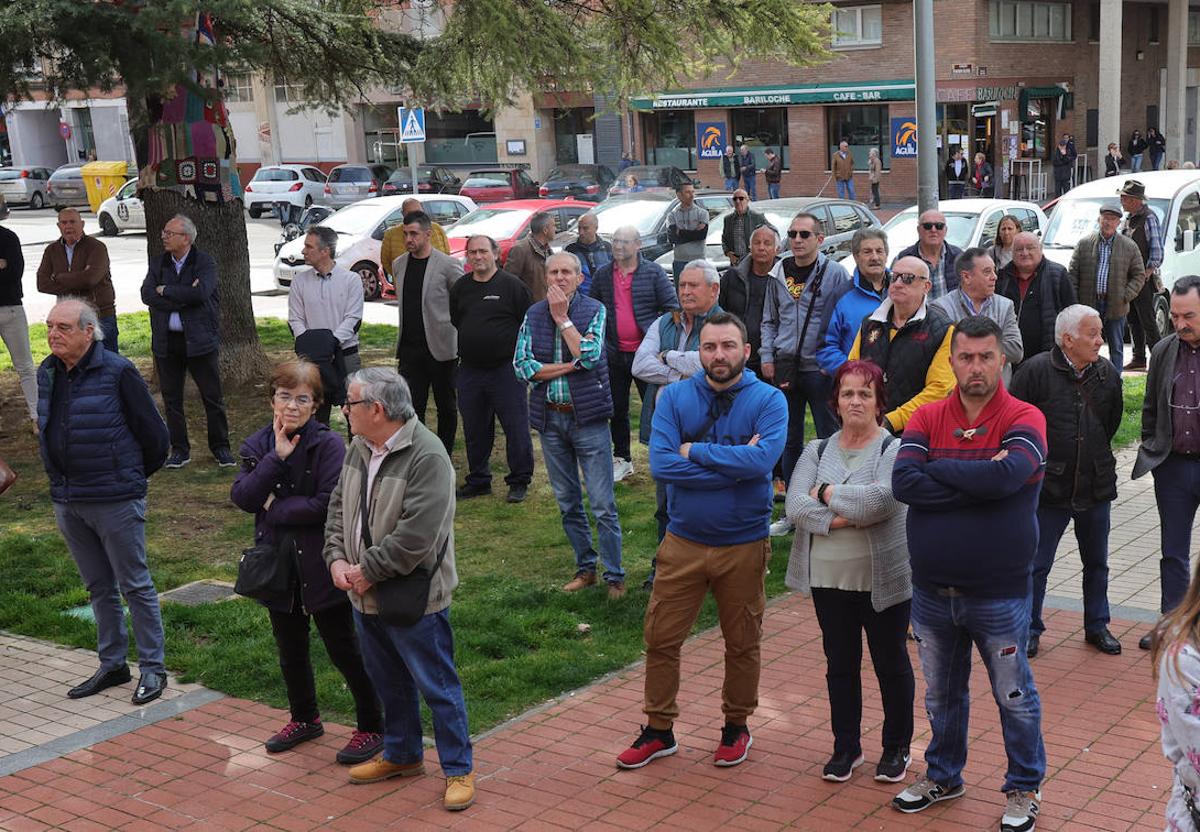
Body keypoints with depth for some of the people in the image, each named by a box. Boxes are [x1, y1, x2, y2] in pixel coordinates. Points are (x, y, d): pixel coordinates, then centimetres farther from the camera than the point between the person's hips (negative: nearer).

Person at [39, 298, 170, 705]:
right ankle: (112, 664, 27)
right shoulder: (47, 373, 6)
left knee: (135, 586, 2)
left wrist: (135, 474, 4)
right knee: (99, 588, 16)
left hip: (115, 500, -7)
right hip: (67, 500, 7)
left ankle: (153, 668, 11)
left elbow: (153, 433, -8)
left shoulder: (117, 372, -14)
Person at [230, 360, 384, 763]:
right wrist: (277, 458, -19)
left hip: (321, 565, -6)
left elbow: (331, 502, -24)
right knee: (290, 650, 20)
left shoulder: (328, 444, -14)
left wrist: (276, 508, -13)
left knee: (343, 649, 3)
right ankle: (304, 718, 40)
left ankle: (372, 726, 18)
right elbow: (242, 497, -9)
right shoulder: (258, 445, 3)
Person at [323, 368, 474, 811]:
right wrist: (337, 558, -4)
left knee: (437, 686, 4)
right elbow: (339, 506, 12)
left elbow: (416, 536, -28)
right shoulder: (359, 449, 5)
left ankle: (459, 769, 17)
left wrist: (368, 570, -20)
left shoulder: (427, 456, -23)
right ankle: (402, 754, 40)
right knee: (389, 682, 22)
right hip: (365, 594, 8)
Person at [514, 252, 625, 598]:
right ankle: (585, 567, 25)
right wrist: (570, 366, -13)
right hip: (550, 417, 4)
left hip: (588, 416, -4)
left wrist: (562, 317, -14)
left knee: (603, 504, -3)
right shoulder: (533, 314, 5)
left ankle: (614, 576, 6)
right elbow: (522, 365, -5)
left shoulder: (594, 310, -4)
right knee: (567, 502, 13)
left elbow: (589, 356, -19)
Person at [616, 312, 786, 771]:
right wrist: (734, 461, -19)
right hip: (683, 541, 1)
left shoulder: (768, 400, -8)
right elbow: (660, 464, -17)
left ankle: (736, 728, 33)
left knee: (742, 644, 13)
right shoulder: (675, 397, -3)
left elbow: (762, 460, -26)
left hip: (744, 544, -1)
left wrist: (693, 450, -17)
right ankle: (658, 730, 24)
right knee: (660, 639, 6)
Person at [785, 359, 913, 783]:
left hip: (883, 580, -4)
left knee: (891, 663, 11)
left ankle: (897, 748, 26)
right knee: (840, 664, 13)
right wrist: (844, 518, -20)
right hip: (829, 578, 4)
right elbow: (795, 504, -8)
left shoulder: (894, 450, -8)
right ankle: (846, 748, 27)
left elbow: (880, 500, -25)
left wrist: (827, 493, -13)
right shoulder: (817, 451, 6)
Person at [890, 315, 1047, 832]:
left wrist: (938, 468, -18)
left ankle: (1025, 788, 30)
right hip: (932, 591, 4)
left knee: (1014, 699, 11)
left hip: (999, 595, -3)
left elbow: (1008, 475, -30)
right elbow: (903, 483, -17)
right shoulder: (927, 419, -1)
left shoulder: (1024, 420, -10)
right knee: (941, 694, 21)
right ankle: (943, 775, 40)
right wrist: (977, 481, -21)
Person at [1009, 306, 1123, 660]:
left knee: (1097, 563, 16)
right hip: (1048, 485, -4)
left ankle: (1097, 626, 31)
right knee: (1037, 564, 4)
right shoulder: (1036, 370, -14)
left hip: (1096, 485, 4)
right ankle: (1030, 629, 18)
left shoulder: (1107, 373, 0)